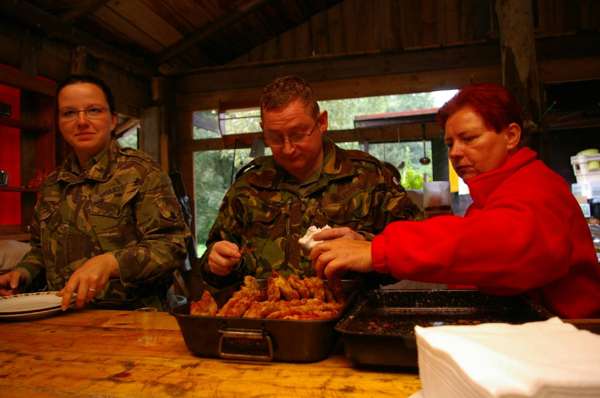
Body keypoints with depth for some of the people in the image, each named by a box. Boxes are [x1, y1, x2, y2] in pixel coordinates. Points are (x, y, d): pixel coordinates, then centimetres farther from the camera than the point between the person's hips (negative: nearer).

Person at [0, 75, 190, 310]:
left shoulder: (140, 171, -4)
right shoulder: (52, 184, 13)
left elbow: (171, 246, -12)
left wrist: (110, 262, -26)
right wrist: (22, 273, 7)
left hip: (130, 316, -7)